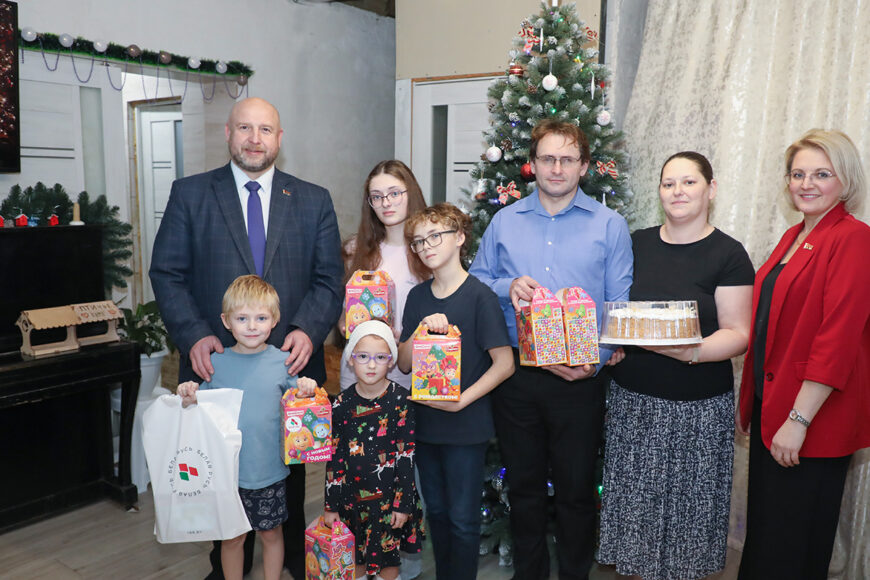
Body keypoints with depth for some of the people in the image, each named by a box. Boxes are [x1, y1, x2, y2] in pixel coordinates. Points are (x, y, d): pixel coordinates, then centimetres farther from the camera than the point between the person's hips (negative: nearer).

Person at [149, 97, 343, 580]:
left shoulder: (314, 201, 6)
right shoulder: (190, 194, 3)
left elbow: (329, 279, 1)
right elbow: (167, 273, 0)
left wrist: (308, 331, -15)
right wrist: (194, 335, -14)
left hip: (290, 361, 1)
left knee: (290, 468, 15)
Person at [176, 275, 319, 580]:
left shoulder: (282, 361, -5)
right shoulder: (216, 363, -3)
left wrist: (305, 392, -17)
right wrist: (190, 398, -13)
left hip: (269, 470, 0)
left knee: (271, 533, 16)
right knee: (232, 538, 14)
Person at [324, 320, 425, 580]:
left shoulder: (400, 400, -12)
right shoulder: (343, 403, -5)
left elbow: (407, 454, -10)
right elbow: (334, 456, 0)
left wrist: (403, 503, -10)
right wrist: (331, 505, 2)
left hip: (388, 495, -2)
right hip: (351, 496, 2)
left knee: (388, 559, 14)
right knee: (355, 559, 17)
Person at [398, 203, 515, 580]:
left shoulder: (479, 296, -12)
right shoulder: (417, 297, 4)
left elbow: (504, 364, -14)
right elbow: (404, 364, 3)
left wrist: (462, 400, -19)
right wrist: (422, 329, -15)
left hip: (466, 426, -5)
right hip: (425, 421, 5)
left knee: (463, 519, 6)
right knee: (436, 510, 19)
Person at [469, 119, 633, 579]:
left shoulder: (609, 225, 0)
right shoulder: (505, 221, 7)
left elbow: (621, 307, -3)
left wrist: (597, 360, -16)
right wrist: (507, 288, -11)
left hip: (579, 379, -2)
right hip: (516, 373, 2)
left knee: (576, 486, 11)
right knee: (523, 482, 16)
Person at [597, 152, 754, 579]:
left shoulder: (728, 255, -4)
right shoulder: (636, 244, 7)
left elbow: (738, 334, -7)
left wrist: (693, 351, -25)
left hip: (698, 408, -3)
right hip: (632, 399, 3)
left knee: (687, 501, 7)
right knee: (636, 498, 10)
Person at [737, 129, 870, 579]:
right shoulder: (793, 238, 12)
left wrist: (799, 420, -22)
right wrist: (748, 400, 16)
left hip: (813, 416, -8)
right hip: (771, 406, 8)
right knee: (762, 527, 19)